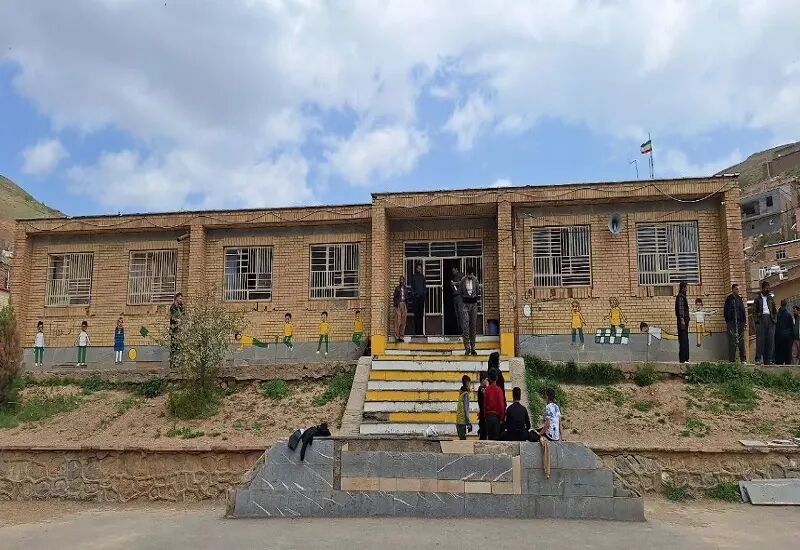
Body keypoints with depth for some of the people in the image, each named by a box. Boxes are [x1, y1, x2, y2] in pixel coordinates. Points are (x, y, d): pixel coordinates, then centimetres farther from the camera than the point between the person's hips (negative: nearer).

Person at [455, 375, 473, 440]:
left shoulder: (461, 392, 11)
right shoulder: (466, 394, -14)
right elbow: (466, 409, -17)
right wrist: (468, 423, -16)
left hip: (458, 421, 8)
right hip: (463, 421, -8)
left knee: (461, 438, 12)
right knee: (463, 438, -6)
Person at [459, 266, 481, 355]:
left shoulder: (475, 280, 4)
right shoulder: (462, 281, -1)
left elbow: (478, 293, 8)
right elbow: (460, 292, 3)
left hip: (474, 304, 2)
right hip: (465, 304, -2)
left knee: (473, 326, 4)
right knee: (465, 326, -11)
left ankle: (472, 348, 10)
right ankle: (467, 347, -10)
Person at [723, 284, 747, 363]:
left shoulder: (740, 299, 14)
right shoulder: (729, 299, 2)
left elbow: (743, 311, 16)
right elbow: (726, 311, -1)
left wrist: (745, 321, 9)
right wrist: (727, 322, -8)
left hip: (740, 322, 4)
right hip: (731, 323, -4)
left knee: (741, 341, 3)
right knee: (732, 341, -4)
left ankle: (743, 359, 7)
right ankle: (731, 359, -1)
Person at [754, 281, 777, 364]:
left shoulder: (771, 298, 19)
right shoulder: (758, 297, 8)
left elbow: (774, 311, 20)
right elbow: (754, 310, 2)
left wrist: (775, 319, 5)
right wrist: (757, 320, -9)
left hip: (770, 319, 4)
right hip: (761, 318, -4)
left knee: (770, 340, 0)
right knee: (760, 339, -9)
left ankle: (768, 359, 3)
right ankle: (758, 358, -9)